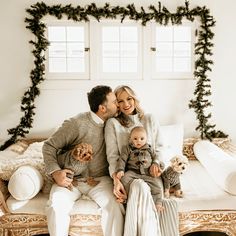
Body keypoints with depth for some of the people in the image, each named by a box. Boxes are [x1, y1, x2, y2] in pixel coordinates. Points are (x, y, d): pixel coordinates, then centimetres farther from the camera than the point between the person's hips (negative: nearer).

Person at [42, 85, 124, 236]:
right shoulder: (76, 124, -11)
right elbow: (49, 146, -4)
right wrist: (55, 171, -19)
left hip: (100, 179, 3)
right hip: (71, 179, -2)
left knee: (115, 206, -26)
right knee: (56, 207, -29)